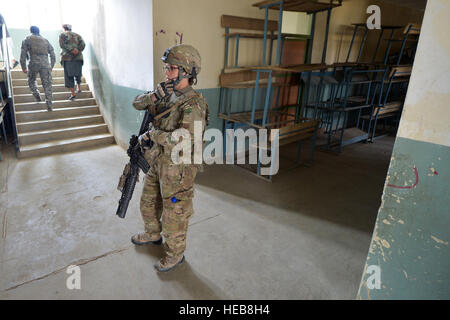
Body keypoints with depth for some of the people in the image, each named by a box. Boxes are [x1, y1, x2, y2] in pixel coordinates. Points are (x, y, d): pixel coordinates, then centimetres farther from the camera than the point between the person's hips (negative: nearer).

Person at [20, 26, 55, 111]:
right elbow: (52, 54, 15)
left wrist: (23, 68, 7)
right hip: (45, 65, 1)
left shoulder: (27, 40, 9)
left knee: (31, 81, 24)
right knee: (47, 84, 1)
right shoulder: (45, 40, 17)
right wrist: (51, 66, 22)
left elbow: (23, 55, 3)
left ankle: (37, 96, 13)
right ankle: (49, 105, -5)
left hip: (33, 64, -1)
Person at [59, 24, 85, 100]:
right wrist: (77, 51, -10)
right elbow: (83, 44, -1)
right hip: (78, 57, 3)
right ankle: (79, 88, 32)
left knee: (69, 76, 0)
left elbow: (62, 44, -10)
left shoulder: (62, 35, 7)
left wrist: (72, 50, -15)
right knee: (77, 74, 22)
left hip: (67, 58, -3)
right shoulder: (77, 35, 16)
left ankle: (73, 93, -4)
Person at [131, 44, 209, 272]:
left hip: (178, 170, -8)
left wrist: (151, 135, -25)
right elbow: (137, 103, 5)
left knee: (174, 214, 9)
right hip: (158, 164, 9)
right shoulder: (168, 95, 3)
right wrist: (155, 95, -16)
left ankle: (175, 254, 33)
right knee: (148, 203, 26)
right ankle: (153, 235, 53)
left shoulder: (194, 104, -24)